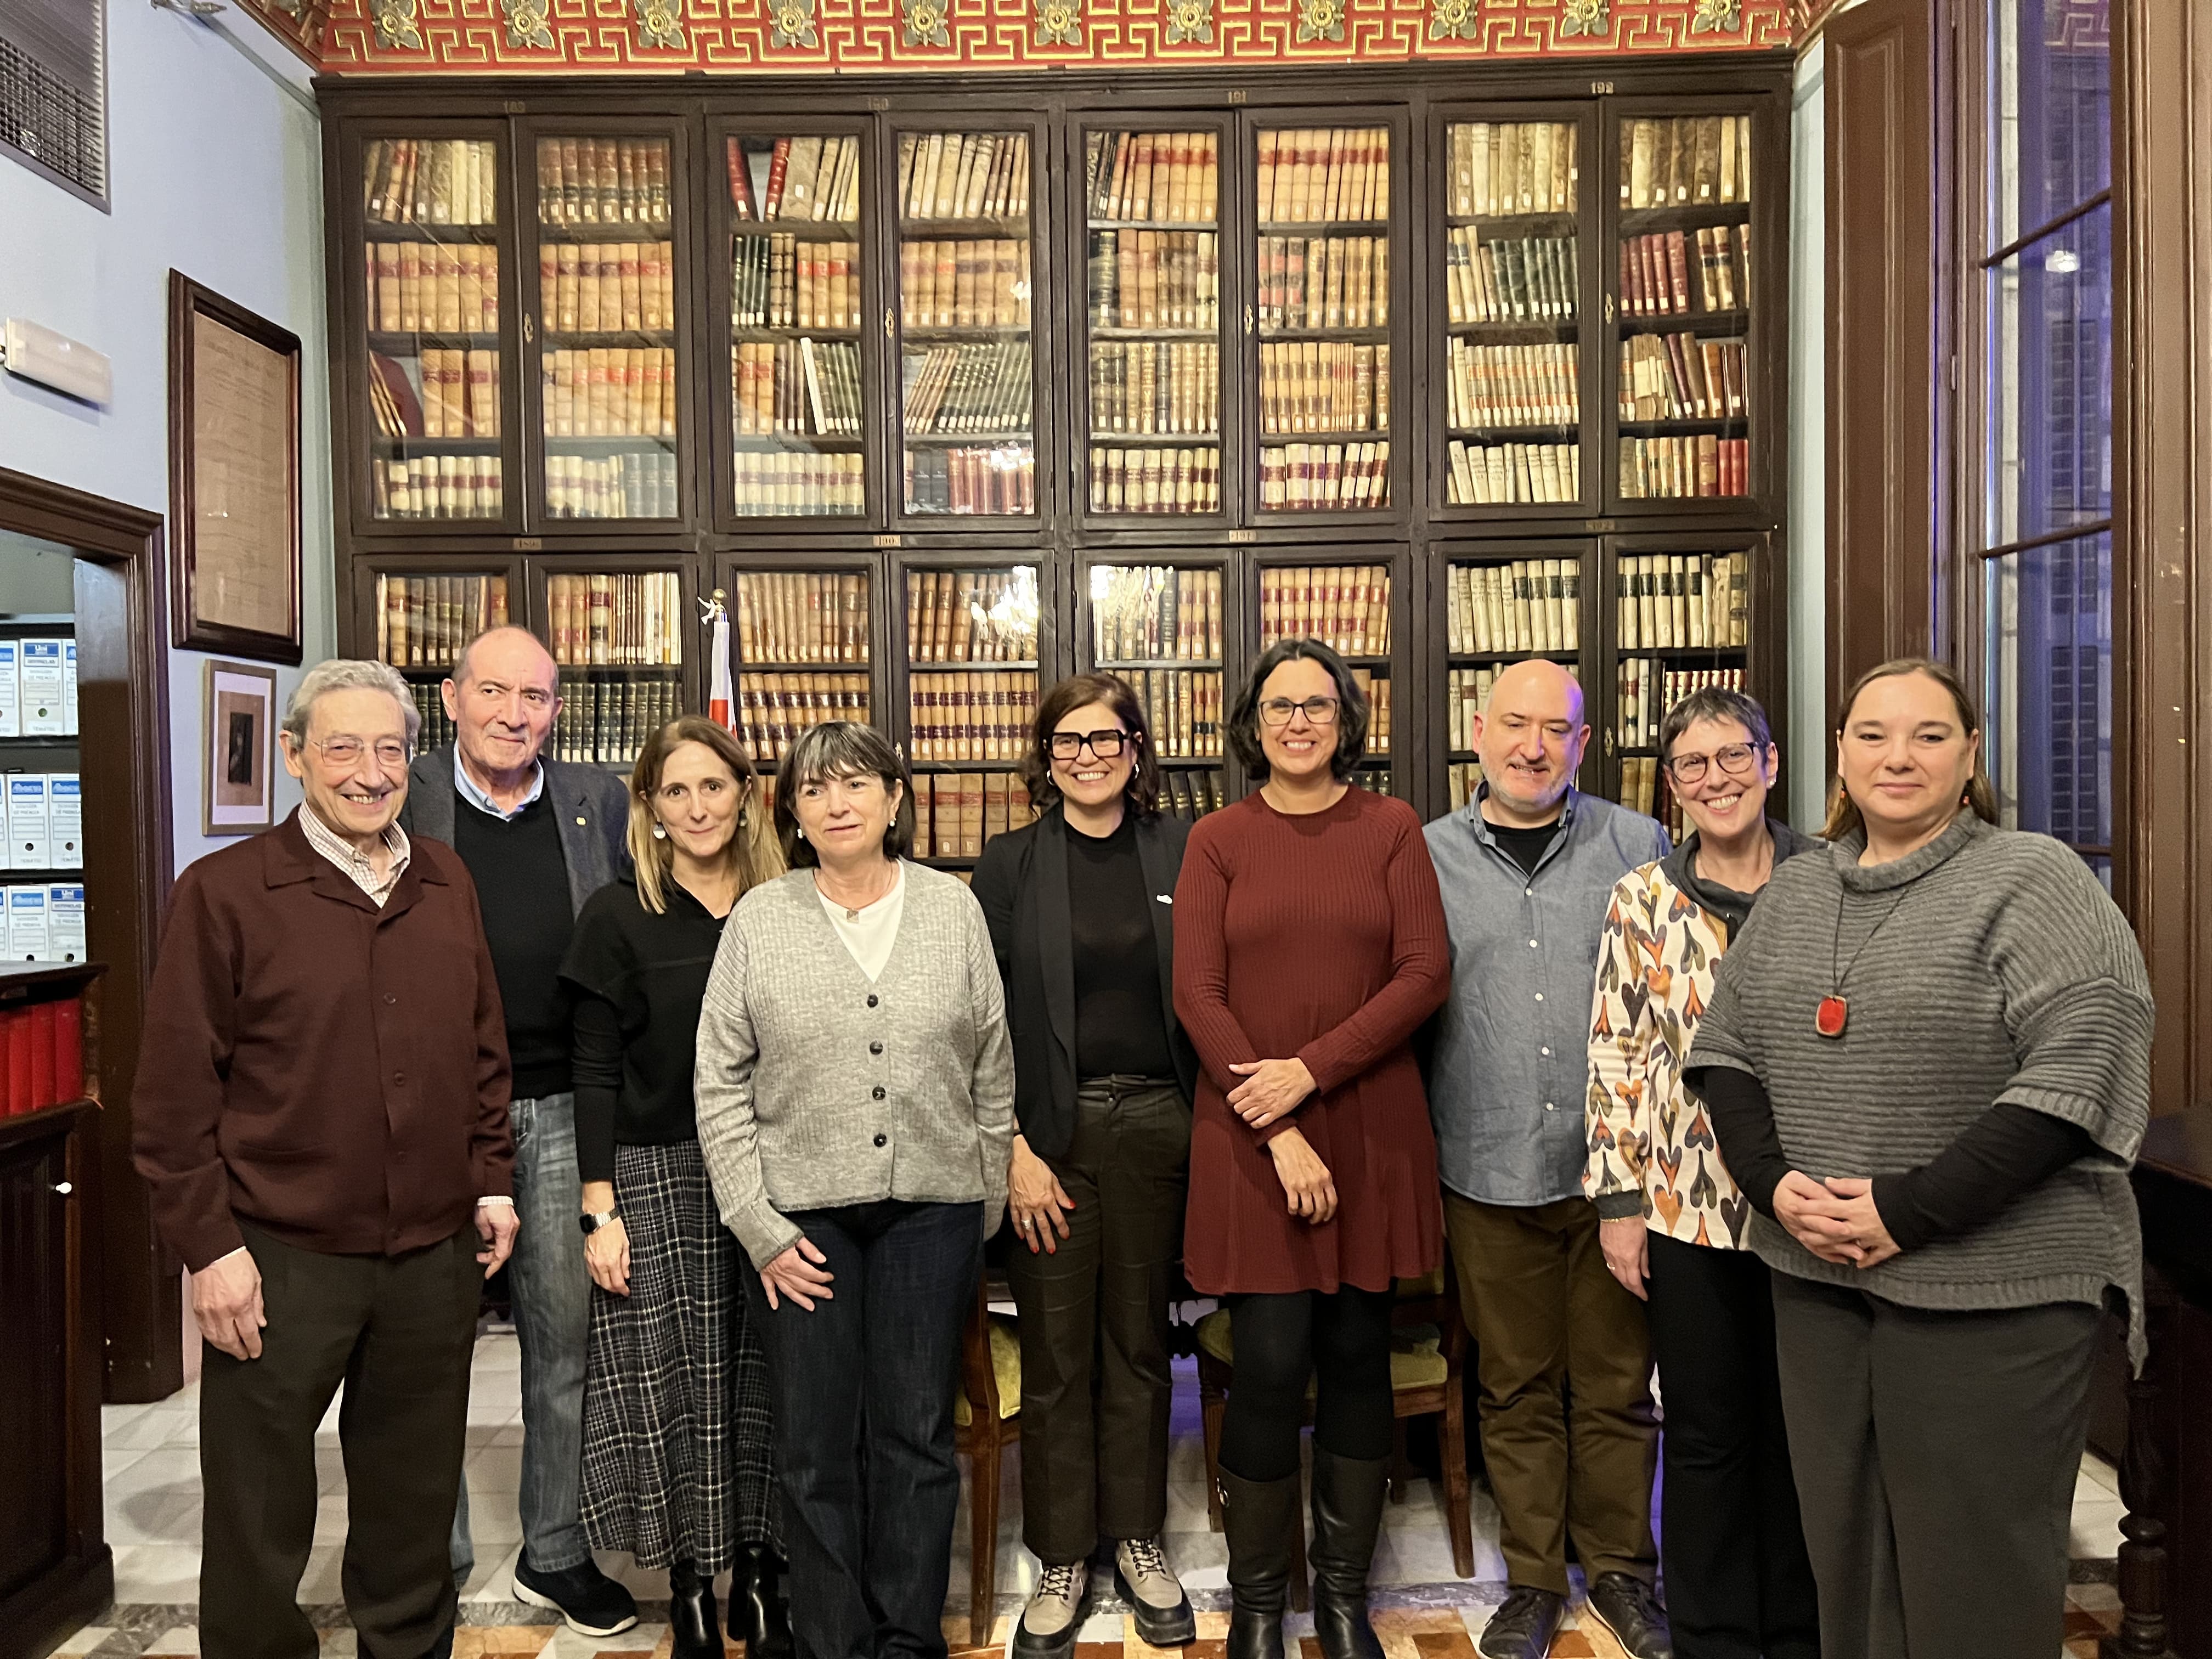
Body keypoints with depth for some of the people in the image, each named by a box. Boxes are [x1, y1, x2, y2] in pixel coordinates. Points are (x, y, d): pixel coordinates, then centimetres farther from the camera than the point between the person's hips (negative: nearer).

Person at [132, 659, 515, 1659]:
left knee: (415, 1503, 19)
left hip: (436, 1256, 4)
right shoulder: (224, 892, -7)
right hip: (281, 1259, -4)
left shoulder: (447, 884, 6)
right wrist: (209, 1243, -10)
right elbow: (175, 1090, -8)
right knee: (260, 1517, 12)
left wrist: (491, 1180, 10)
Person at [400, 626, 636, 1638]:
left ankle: (557, 1554, 30)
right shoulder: (403, 801, 0)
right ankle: (433, 1561, 29)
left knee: (568, 1337, 12)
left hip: (562, 1109, 2)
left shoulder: (599, 802, 6)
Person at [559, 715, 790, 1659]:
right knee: (674, 1386, 5)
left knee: (763, 1384, 8)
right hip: (658, 1179, -2)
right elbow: (596, 1074, -2)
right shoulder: (619, 917, -1)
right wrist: (599, 1212, -6)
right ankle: (689, 1583, 22)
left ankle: (758, 1569, 24)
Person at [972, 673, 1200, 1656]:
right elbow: (983, 1024, -1)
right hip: (1050, 1133, -1)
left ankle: (1138, 1541, 31)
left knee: (1139, 1341, 13)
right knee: (1056, 1352, 7)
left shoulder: (1181, 854, 4)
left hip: (1155, 1126, 1)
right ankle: (1062, 1560, 25)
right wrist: (1014, 1152, -7)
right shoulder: (1011, 866, 0)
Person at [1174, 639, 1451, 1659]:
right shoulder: (1218, 840, 2)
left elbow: (1424, 974, -3)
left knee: (1358, 1355, 9)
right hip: (1248, 1137, -1)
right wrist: (1281, 1135, -11)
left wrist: (1313, 1068, -13)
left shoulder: (1391, 829, 5)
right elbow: (1197, 993, -4)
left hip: (1372, 1127, 1)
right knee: (1270, 1365, -1)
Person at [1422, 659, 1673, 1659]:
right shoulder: (1429, 857, 3)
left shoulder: (1639, 847, 3)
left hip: (1612, 1163, 0)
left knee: (1615, 1383, 11)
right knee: (1515, 1388, 12)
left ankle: (1620, 1568, 32)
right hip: (1488, 1167, 0)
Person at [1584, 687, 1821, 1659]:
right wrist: (1617, 1201, -3)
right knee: (1706, 1434, 11)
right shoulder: (1642, 899, 0)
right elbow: (1616, 1054, 0)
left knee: (1801, 1426, 14)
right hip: (1686, 1206, 0)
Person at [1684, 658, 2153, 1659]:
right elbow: (1725, 1047, 11)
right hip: (1815, 1273, 5)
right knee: (1844, 1541, 16)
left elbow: (2081, 1068, -16)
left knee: (1976, 1574, 5)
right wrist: (1774, 1181, -6)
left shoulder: (2032, 881, -7)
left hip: (1990, 1290, -5)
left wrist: (1910, 1213, -18)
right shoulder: (1794, 891, 10)